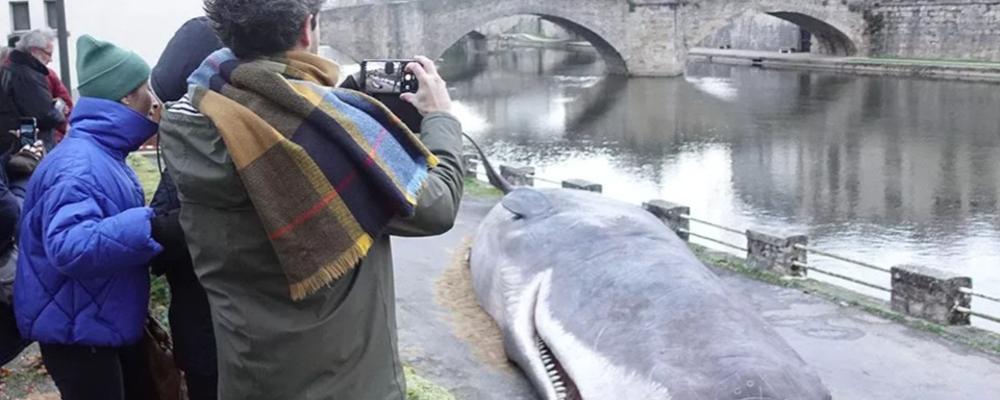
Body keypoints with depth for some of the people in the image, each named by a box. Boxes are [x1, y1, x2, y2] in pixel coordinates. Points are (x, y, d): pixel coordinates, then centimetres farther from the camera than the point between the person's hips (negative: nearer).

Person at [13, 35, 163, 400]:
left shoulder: (105, 155, 8)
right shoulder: (78, 165, -25)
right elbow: (69, 246, -39)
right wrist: (151, 226, -41)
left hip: (110, 324, 10)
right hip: (78, 332, -10)